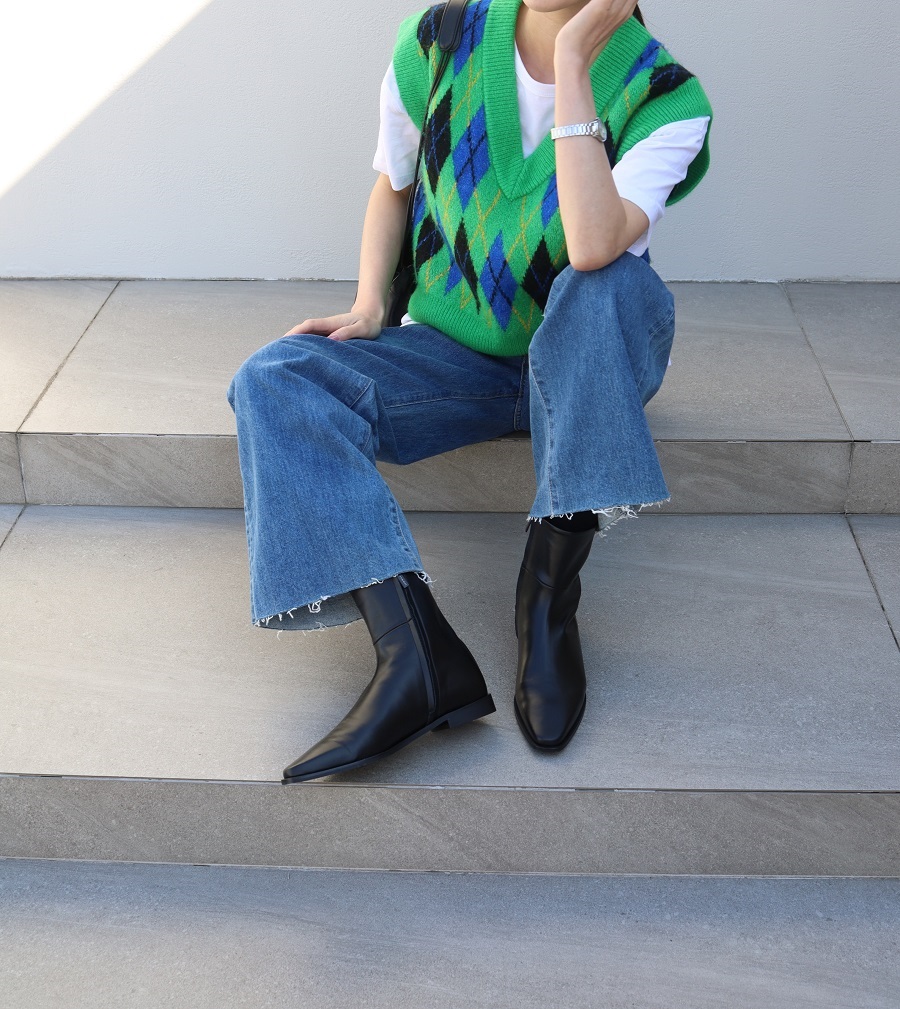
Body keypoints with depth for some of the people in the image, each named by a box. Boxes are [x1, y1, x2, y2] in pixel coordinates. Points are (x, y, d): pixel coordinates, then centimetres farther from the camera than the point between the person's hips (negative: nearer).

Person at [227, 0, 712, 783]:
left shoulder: (666, 99, -16)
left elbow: (594, 247, -35)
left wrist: (573, 63, -31)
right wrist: (368, 307, -6)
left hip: (586, 366, -2)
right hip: (452, 357, 3)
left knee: (614, 283, -36)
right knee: (274, 381, -22)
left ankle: (549, 593, -30)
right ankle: (416, 653, -40)